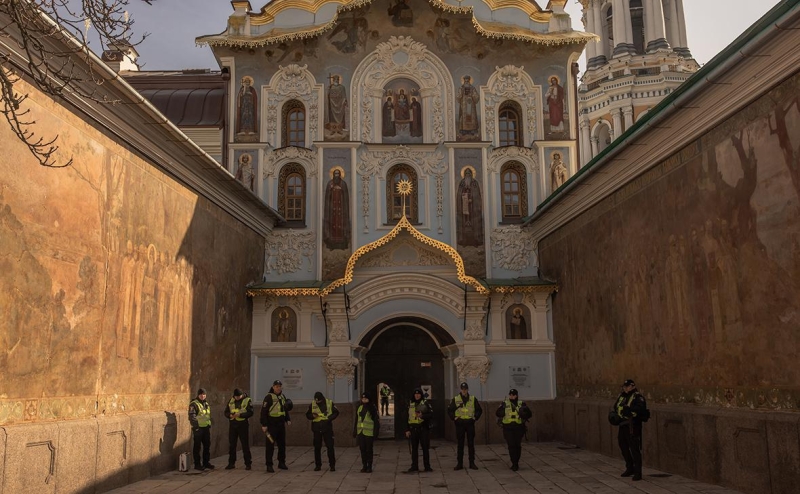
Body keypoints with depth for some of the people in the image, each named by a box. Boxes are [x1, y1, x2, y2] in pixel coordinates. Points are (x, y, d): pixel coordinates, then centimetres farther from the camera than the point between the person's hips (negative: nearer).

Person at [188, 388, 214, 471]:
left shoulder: (206, 404, 16)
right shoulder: (194, 404, -9)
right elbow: (192, 417, -15)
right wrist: (196, 427, -20)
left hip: (206, 428, 8)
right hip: (198, 428, -8)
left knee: (207, 445, 11)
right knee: (197, 446, 0)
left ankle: (206, 462, 22)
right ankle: (197, 464, 7)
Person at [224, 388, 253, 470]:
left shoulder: (247, 400, -5)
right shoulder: (231, 401, 9)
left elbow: (250, 413, -13)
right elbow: (226, 412, 10)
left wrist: (240, 415, -24)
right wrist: (230, 415, -12)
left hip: (243, 425, -4)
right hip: (233, 424, 4)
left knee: (245, 445, 1)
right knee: (232, 445, 9)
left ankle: (248, 463, 8)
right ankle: (231, 463, 19)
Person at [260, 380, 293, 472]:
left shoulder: (282, 397, 12)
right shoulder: (269, 397, -11)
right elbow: (264, 411, -16)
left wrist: (287, 420, 10)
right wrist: (264, 425, -20)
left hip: (281, 424, 7)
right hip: (271, 425, -7)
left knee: (282, 444, 14)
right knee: (270, 445, -4)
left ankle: (281, 463, 27)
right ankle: (269, 465, 1)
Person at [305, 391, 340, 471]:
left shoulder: (330, 403, -3)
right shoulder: (312, 404, 1)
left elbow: (336, 412, 6)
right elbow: (307, 415, 8)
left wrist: (330, 418, -10)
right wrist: (312, 416, -14)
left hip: (327, 428, -2)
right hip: (316, 428, 2)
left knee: (330, 446, -3)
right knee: (317, 447, 7)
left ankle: (332, 465, 5)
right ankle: (318, 465, 18)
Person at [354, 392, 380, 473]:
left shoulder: (372, 408, -5)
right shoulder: (359, 408, 12)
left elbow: (376, 421, -7)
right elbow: (356, 421, 17)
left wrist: (376, 432, -12)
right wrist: (355, 432, 14)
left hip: (369, 433, -5)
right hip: (360, 432, 5)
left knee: (369, 450, 2)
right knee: (362, 449, 8)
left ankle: (369, 467, 11)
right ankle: (364, 466, 17)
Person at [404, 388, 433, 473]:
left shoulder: (426, 403, 0)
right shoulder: (410, 404, 10)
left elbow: (431, 415, -3)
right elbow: (407, 417, 14)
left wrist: (422, 416, -19)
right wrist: (407, 430, 9)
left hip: (423, 428, -3)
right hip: (413, 428, 3)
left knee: (425, 448, 2)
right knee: (414, 448, 7)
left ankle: (427, 466, 10)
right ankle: (414, 466, 15)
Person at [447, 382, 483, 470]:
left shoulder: (473, 399, 5)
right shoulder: (455, 399, 2)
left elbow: (479, 410, 13)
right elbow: (449, 410, 7)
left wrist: (475, 417, 1)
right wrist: (454, 418, -5)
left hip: (470, 424, 1)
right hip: (460, 424, -1)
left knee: (471, 444, 4)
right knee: (460, 445, 4)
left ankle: (472, 463, 11)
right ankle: (459, 464, 9)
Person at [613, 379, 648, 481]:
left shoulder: (638, 396, -11)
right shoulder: (621, 396, 12)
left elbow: (641, 408, -27)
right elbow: (616, 407, 22)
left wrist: (629, 408, -34)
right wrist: (615, 415, 5)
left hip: (633, 426, -8)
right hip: (623, 425, 8)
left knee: (635, 449, -6)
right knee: (623, 446, 17)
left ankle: (638, 472, 2)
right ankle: (630, 469, 34)